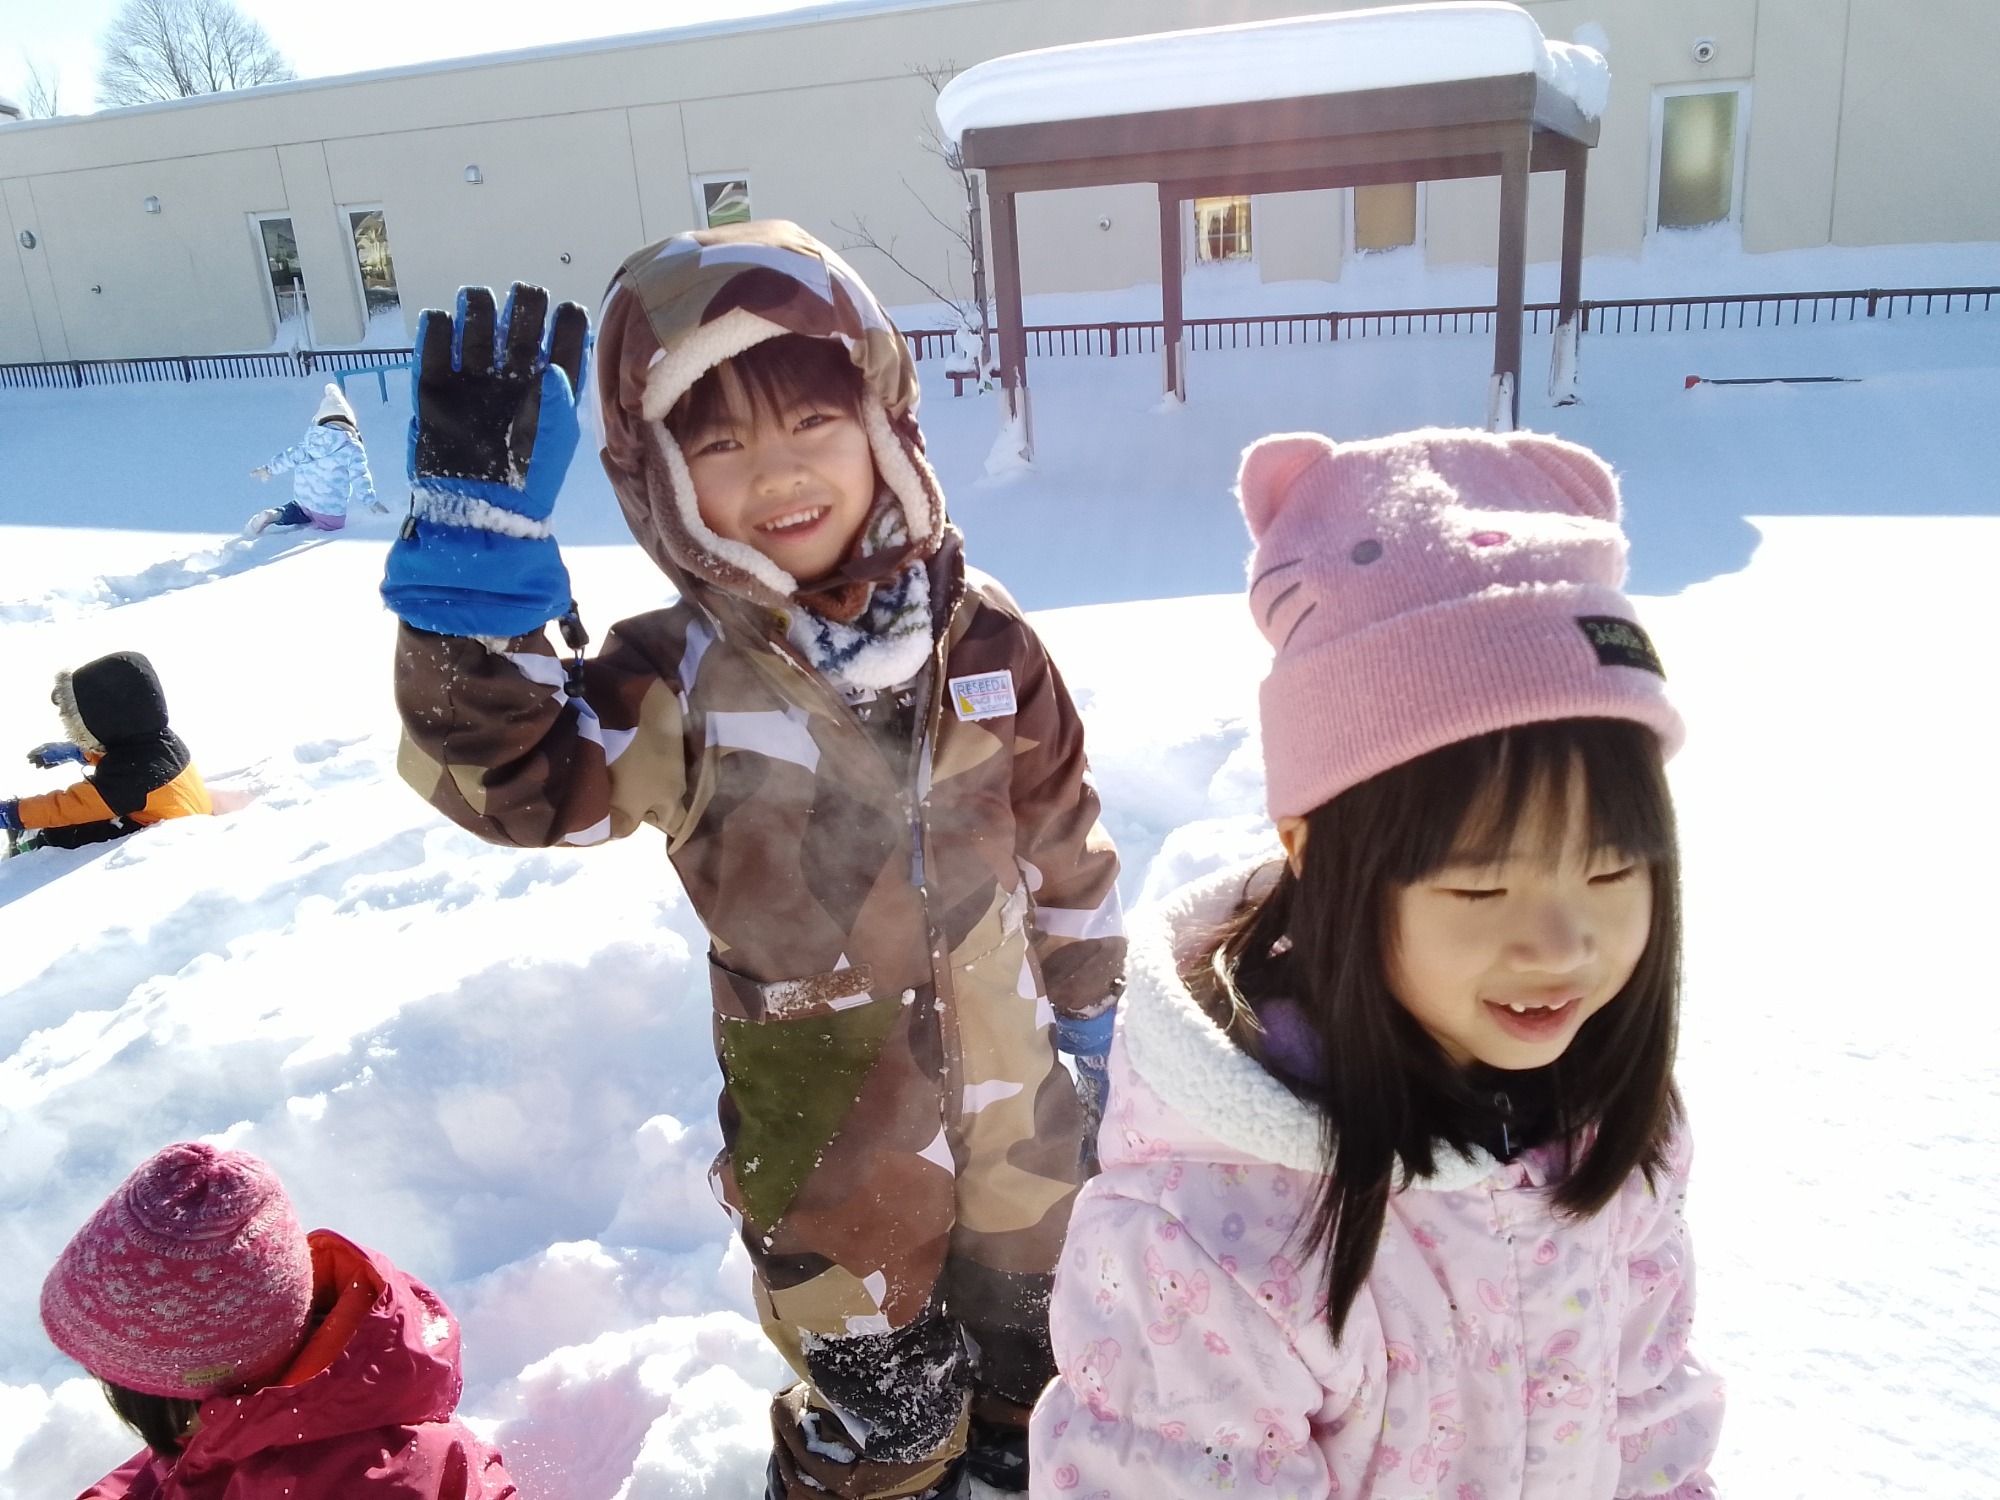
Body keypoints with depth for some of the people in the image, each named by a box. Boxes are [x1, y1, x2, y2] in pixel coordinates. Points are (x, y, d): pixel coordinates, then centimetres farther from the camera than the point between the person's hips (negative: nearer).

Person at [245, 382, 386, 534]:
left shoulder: (309, 439, 5)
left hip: (303, 498, 6)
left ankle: (275, 515, 6)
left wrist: (269, 468, 25)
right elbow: (359, 477, -13)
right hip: (331, 510, -6)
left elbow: (290, 456, 11)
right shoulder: (353, 448, -11)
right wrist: (371, 502, -3)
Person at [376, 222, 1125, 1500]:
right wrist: (480, 525, -41)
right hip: (827, 1124, -2)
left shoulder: (981, 636, -10)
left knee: (1032, 1316, 28)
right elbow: (505, 771, -33)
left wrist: (1091, 1000, 9)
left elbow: (1062, 832, 1)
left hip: (1008, 1092, 3)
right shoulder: (681, 679, -17)